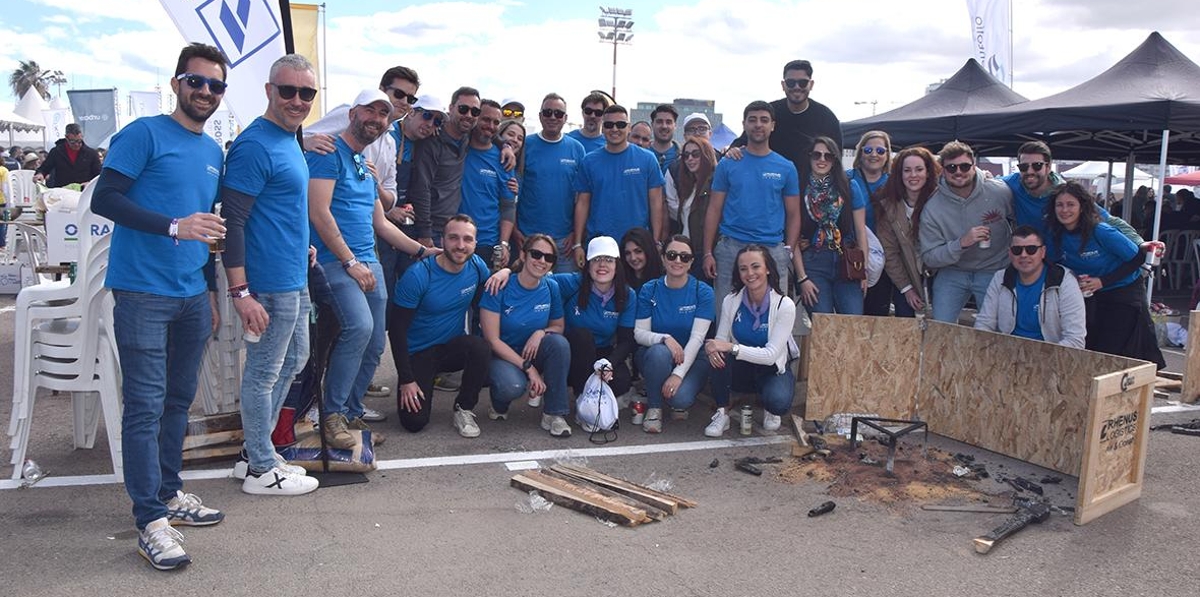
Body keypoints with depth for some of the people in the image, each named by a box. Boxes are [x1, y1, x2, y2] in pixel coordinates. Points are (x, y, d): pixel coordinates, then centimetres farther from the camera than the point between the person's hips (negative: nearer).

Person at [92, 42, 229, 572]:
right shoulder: (144, 134, -5)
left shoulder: (214, 152, 16)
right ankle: (150, 521, 0)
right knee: (145, 405, -5)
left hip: (192, 295, 7)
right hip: (143, 293, -7)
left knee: (179, 399, 13)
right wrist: (173, 226, -23)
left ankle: (169, 493, 26)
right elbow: (104, 199, -12)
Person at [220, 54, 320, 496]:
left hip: (295, 278, 10)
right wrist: (240, 292, -24)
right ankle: (261, 469, 17)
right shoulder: (255, 145, -16)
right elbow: (231, 221, -21)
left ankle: (256, 451, 32)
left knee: (294, 361, 19)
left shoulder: (289, 140, 13)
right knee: (264, 373, 2)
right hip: (270, 283, -10)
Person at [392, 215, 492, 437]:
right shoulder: (418, 276, -21)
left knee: (480, 348, -32)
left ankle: (464, 409, -9)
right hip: (419, 352, -3)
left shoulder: (477, 267, -8)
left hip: (453, 347, 3)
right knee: (414, 422, -16)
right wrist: (406, 380, -17)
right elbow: (398, 329, -16)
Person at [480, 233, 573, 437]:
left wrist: (541, 332, -17)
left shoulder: (551, 288, -5)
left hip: (531, 352, 4)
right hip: (500, 354, -4)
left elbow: (558, 326, 8)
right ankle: (499, 405, 3)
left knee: (559, 342, -27)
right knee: (513, 385, -36)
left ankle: (554, 414, -16)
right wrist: (528, 368, -23)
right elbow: (492, 340, -18)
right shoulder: (501, 287, -18)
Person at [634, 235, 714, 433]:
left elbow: (697, 338, -15)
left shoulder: (703, 292, -6)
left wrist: (678, 374, -26)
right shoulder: (649, 290, -2)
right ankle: (654, 408, -13)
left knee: (680, 399, -30)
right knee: (659, 352, -36)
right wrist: (665, 339, -29)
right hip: (654, 358, 1)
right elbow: (639, 332, -7)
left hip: (690, 358, -1)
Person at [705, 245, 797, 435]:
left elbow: (771, 355, -24)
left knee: (778, 401, -35)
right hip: (741, 369, 3)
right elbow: (721, 340, -6)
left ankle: (771, 411, 4)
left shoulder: (784, 305, -18)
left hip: (774, 369, -2)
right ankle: (722, 413, -13)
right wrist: (713, 349, -32)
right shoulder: (731, 301, -8)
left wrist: (731, 347, -34)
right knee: (717, 355, -30)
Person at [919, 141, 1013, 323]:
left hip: (994, 272, 0)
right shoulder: (932, 208, -13)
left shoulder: (1000, 192, -12)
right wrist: (961, 243, -28)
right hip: (951, 273, 0)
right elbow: (928, 258, -16)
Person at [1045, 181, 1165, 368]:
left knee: (1111, 353, -6)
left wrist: (1102, 281, -21)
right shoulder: (1057, 236, -6)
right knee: (1088, 351, 5)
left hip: (1124, 293, -5)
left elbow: (1137, 258, -16)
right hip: (1091, 297, 5)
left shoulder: (1102, 232, -23)